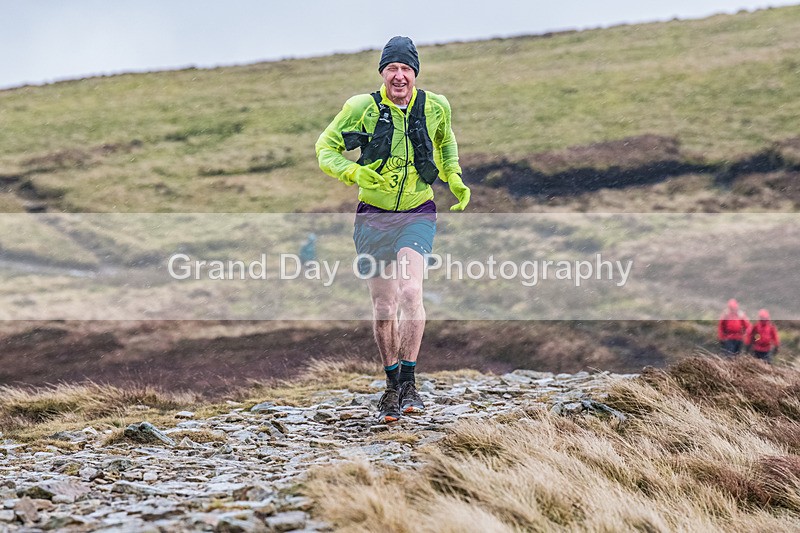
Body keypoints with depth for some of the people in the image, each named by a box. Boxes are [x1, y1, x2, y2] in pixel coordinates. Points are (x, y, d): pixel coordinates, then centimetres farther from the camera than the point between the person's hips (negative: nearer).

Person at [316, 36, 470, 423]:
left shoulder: (434, 108, -1)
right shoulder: (362, 108, -8)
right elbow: (326, 148, 0)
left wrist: (454, 179, 11)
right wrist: (353, 172, -18)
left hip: (417, 215, 0)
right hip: (373, 216, 0)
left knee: (410, 292, -23)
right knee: (383, 308, 4)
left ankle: (408, 384, -17)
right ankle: (392, 385, 22)